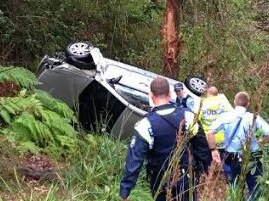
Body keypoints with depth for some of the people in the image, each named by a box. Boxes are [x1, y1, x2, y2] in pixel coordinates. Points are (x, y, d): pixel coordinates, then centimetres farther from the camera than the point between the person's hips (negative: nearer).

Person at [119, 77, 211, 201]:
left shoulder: (147, 124, -19)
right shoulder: (187, 117, -9)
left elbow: (134, 159, -21)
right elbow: (202, 145, -1)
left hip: (161, 181, -2)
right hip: (186, 178, 2)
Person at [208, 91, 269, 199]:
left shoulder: (225, 116, -5)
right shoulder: (254, 117, -9)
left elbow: (210, 133, -12)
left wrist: (213, 150, -1)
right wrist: (259, 142, 3)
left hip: (233, 158, 2)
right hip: (252, 158, -2)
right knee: (254, 188, 7)